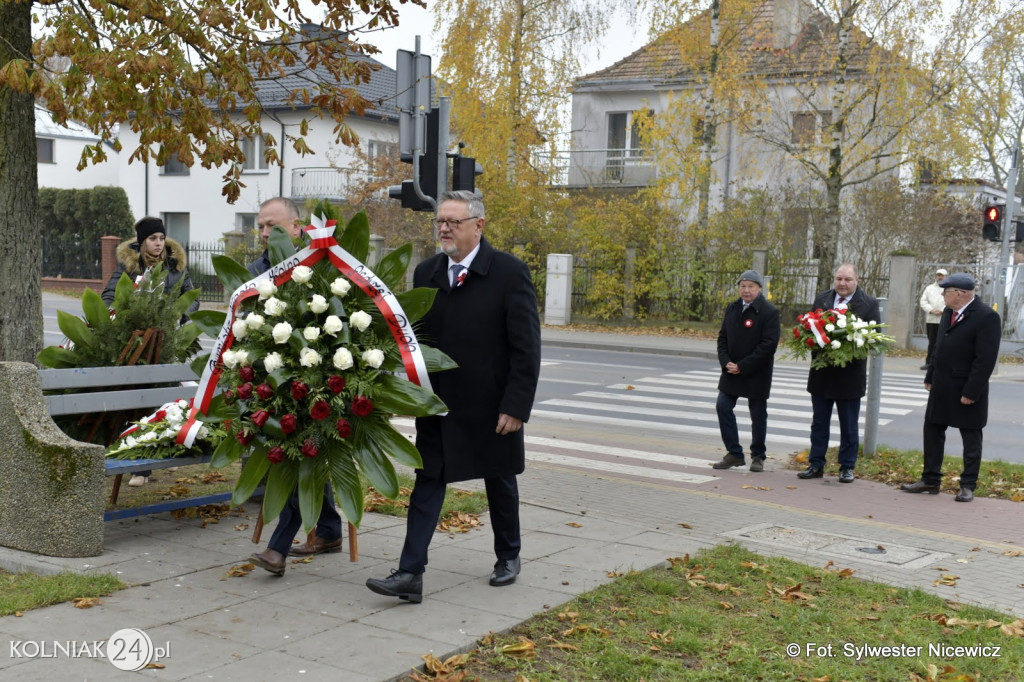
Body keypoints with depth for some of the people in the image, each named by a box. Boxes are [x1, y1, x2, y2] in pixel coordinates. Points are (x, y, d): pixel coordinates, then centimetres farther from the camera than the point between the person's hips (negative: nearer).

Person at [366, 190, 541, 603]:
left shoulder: (510, 272, -11)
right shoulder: (426, 272, 4)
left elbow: (526, 347, -12)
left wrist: (516, 406, -17)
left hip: (490, 406, -3)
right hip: (438, 404, 3)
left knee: (499, 482, 15)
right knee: (427, 483, 0)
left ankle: (508, 557, 35)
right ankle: (410, 575, 0)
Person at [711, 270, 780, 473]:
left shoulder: (769, 312, -12)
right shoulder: (731, 308, 6)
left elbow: (769, 344, -18)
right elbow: (723, 337, 9)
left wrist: (742, 366, -19)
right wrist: (726, 362, -9)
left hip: (756, 374, -5)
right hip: (731, 371, 5)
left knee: (758, 414, 6)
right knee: (723, 408, 0)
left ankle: (757, 456, 20)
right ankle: (734, 454, 10)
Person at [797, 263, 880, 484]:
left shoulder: (869, 304, -4)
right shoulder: (821, 299, 7)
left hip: (850, 375, -3)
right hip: (821, 373, 3)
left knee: (849, 426, 8)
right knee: (819, 422, 10)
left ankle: (847, 467, 18)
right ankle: (816, 464, 18)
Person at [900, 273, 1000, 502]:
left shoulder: (986, 317, -17)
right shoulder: (949, 312, 9)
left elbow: (986, 359, -20)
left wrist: (971, 392, -21)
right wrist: (930, 377, 14)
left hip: (966, 391, -8)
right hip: (941, 388, 8)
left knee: (971, 438, 5)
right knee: (932, 432, 12)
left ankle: (968, 486, 14)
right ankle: (930, 480, 21)